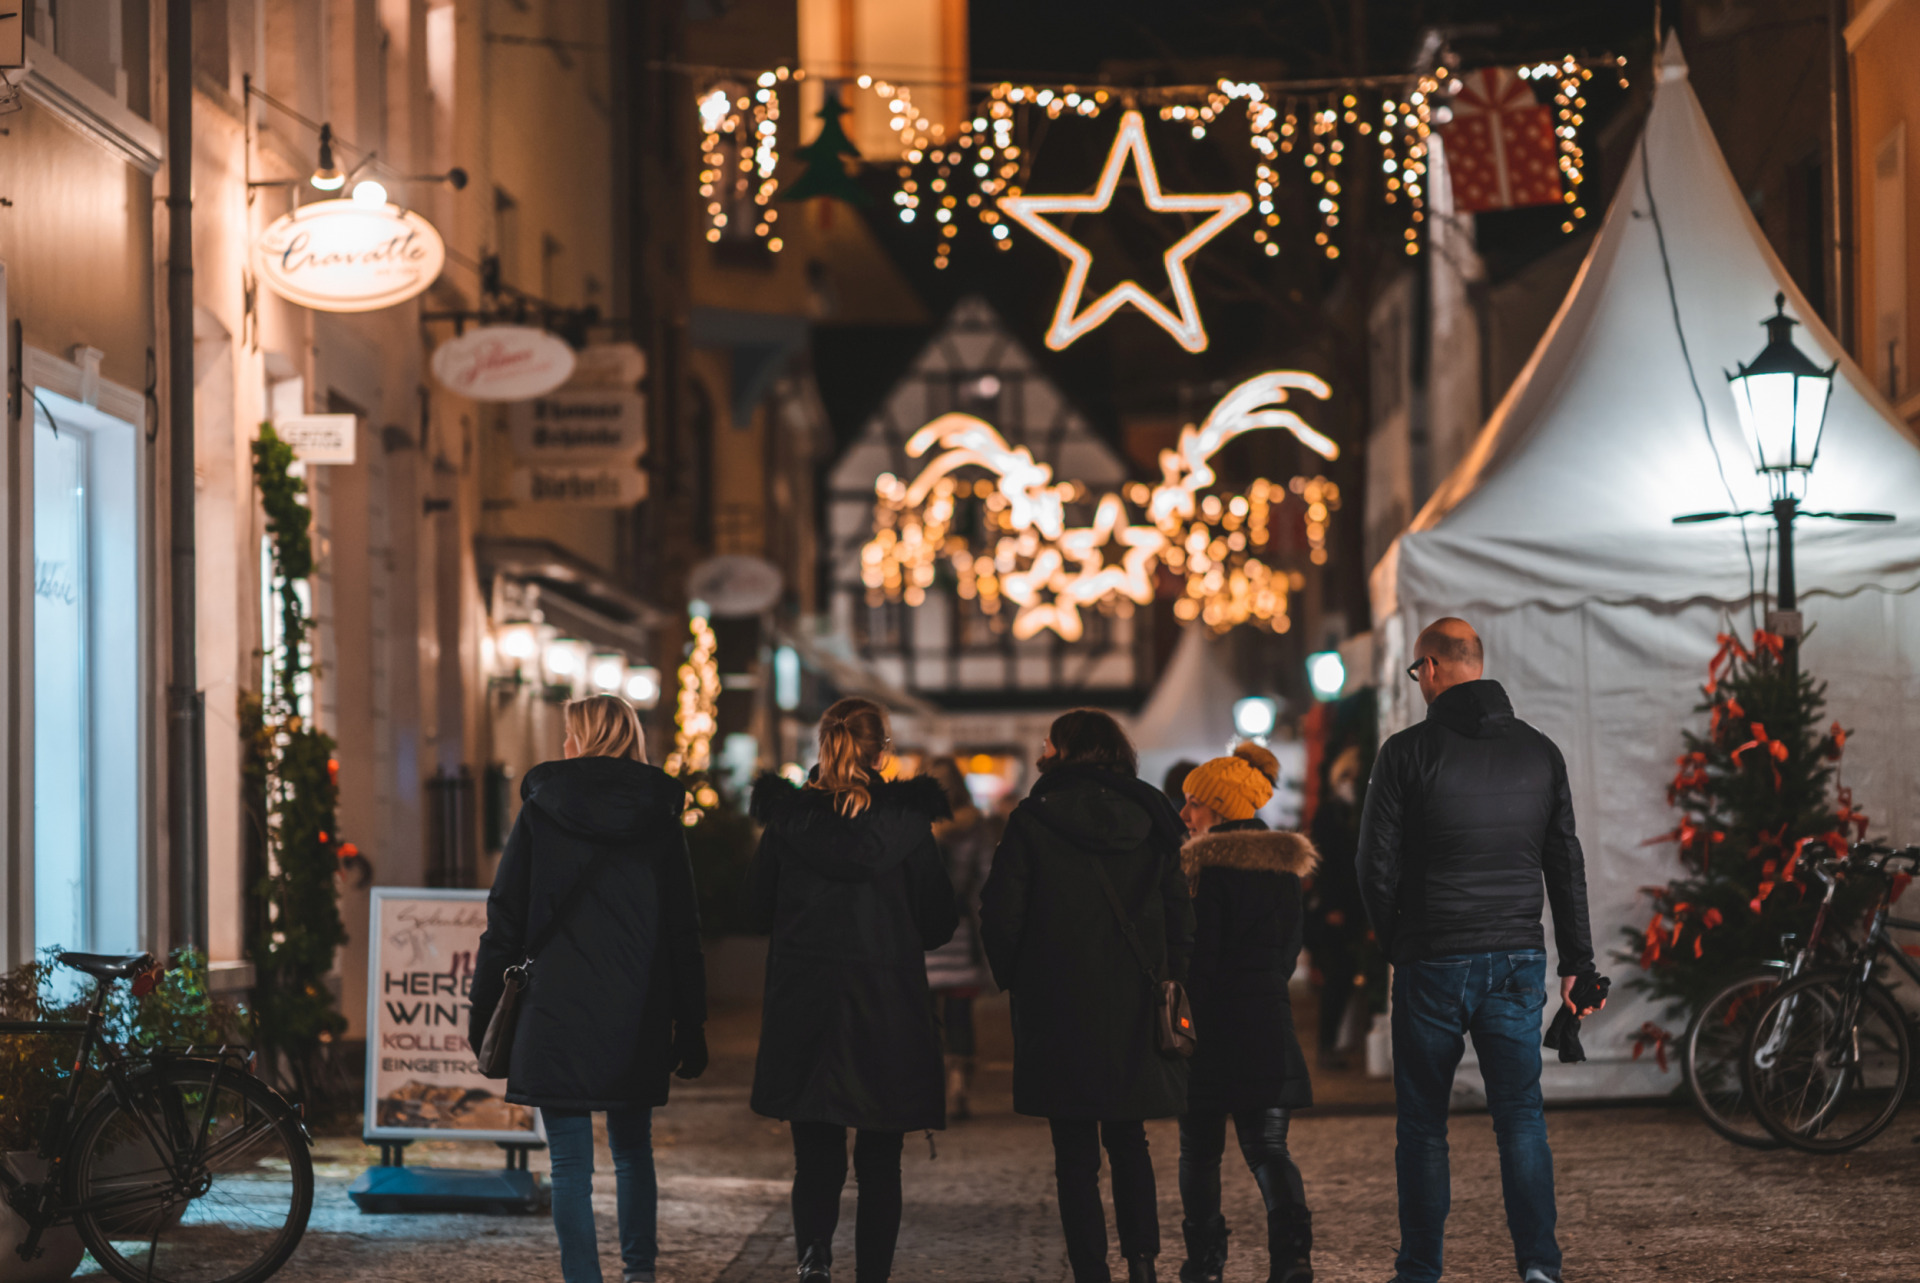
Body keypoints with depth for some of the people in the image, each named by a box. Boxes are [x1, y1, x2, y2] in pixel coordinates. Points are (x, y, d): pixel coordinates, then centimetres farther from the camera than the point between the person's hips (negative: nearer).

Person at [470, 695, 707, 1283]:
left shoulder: (539, 814, -2)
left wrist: (483, 1010, 7)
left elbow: (504, 922, -1)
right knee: (633, 1151, 19)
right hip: (637, 1020, 3)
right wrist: (690, 1028, 10)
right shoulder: (659, 820, 3)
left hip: (557, 1014, -2)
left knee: (571, 1165, 1)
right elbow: (683, 933, 4)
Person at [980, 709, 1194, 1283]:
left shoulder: (1033, 821, -7)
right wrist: (1166, 983, 11)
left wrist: (1014, 979, 7)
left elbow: (1000, 915, -8)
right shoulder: (1151, 820, 4)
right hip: (1136, 1007, 4)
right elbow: (1180, 913, 4)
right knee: (1128, 1143, 16)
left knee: (1075, 1153, 3)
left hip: (1060, 1005, -3)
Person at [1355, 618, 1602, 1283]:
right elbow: (1566, 863, 9)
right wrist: (1577, 962, 14)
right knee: (1521, 1114, 4)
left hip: (1432, 961, -3)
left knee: (1422, 1123, 8)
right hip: (1518, 959, 3)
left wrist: (1397, 944, 11)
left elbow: (1376, 863, -5)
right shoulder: (1539, 751, 6)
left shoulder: (1407, 752, -7)